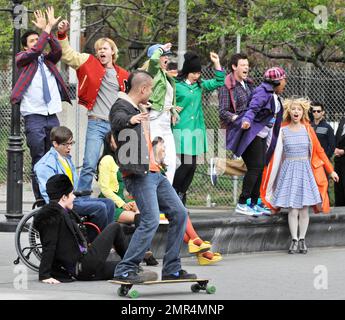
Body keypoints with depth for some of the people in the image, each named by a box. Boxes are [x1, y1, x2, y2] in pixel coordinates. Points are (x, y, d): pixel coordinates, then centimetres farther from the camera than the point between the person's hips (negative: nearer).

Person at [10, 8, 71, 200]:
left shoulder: (47, 60, 18)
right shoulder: (22, 59, 7)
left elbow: (58, 51, -3)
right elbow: (35, 51, -13)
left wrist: (49, 30, -13)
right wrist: (46, 30, -10)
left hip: (52, 115, 4)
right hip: (34, 117, -4)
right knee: (38, 161, -6)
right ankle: (40, 200, -4)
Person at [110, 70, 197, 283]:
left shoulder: (137, 110, 21)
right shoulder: (121, 107, -9)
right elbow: (118, 120, -35)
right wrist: (130, 120, -56)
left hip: (153, 172, 10)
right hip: (138, 174, -10)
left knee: (179, 213, 7)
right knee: (151, 220, -19)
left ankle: (172, 269, 12)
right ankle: (125, 270, -13)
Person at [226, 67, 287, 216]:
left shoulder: (275, 96, 15)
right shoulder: (263, 92, -15)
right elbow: (253, 107, -28)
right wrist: (247, 120, -46)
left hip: (263, 136, 10)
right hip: (253, 135, -10)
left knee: (260, 169, 10)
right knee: (255, 167, -14)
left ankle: (254, 204, 15)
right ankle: (242, 204, -13)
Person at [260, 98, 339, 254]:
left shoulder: (307, 129, 3)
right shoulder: (283, 131, 0)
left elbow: (319, 151, 7)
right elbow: (276, 155, 2)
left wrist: (331, 170, 7)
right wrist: (271, 177, 1)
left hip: (305, 170, 1)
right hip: (289, 170, -1)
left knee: (304, 209, 1)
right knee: (293, 209, -6)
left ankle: (302, 240, 12)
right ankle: (294, 240, 4)